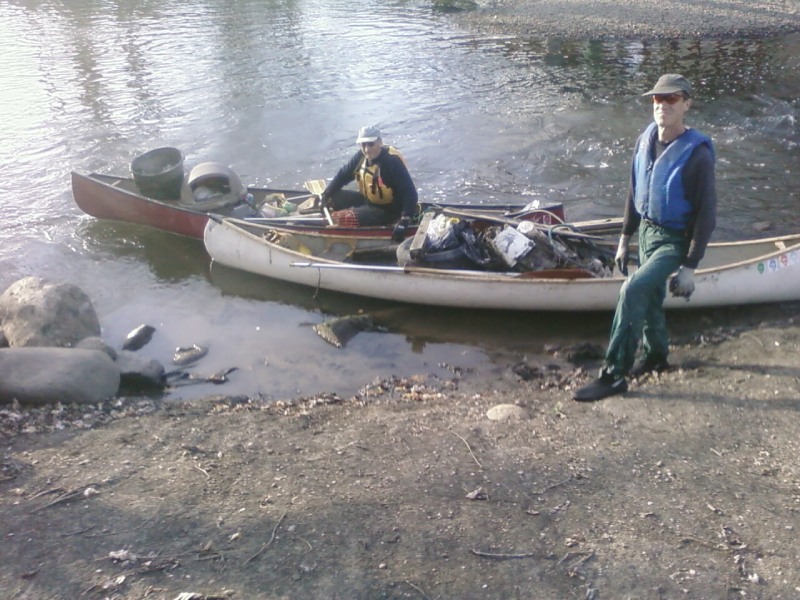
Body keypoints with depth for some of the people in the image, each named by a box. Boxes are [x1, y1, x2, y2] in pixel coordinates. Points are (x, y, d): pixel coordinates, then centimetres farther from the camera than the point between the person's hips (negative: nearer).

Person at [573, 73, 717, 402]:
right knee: (650, 296, 19)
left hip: (675, 240, -7)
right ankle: (656, 354, 45)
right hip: (647, 230, 7)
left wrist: (690, 267, -19)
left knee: (633, 290, -21)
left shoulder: (696, 154, -21)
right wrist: (624, 239, 12)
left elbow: (706, 215, -18)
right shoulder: (645, 140, -2)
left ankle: (614, 375, -12)